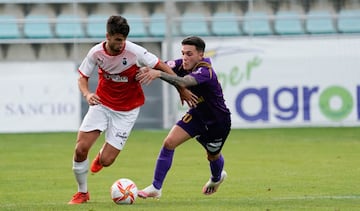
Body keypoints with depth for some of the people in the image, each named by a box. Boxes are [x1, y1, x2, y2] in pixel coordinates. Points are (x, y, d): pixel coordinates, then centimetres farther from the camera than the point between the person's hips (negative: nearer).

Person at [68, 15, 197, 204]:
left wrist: (182, 89, -6)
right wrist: (87, 94, -21)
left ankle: (102, 155, 33)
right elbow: (83, 77, 1)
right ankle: (82, 193, 13)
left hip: (126, 110, -2)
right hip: (101, 104, 2)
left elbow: (161, 66, -9)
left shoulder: (134, 52, -21)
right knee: (80, 149, -11)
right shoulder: (96, 53, -13)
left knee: (106, 161, -9)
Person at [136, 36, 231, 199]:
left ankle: (217, 177, 57)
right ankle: (155, 188, -6)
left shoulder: (204, 71, -37)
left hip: (218, 121, -5)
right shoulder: (182, 65, -16)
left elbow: (182, 82, -55)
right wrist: (148, 69, -48)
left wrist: (158, 74, -66)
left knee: (213, 156, 19)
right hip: (197, 114, 5)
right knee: (169, 143, -14)